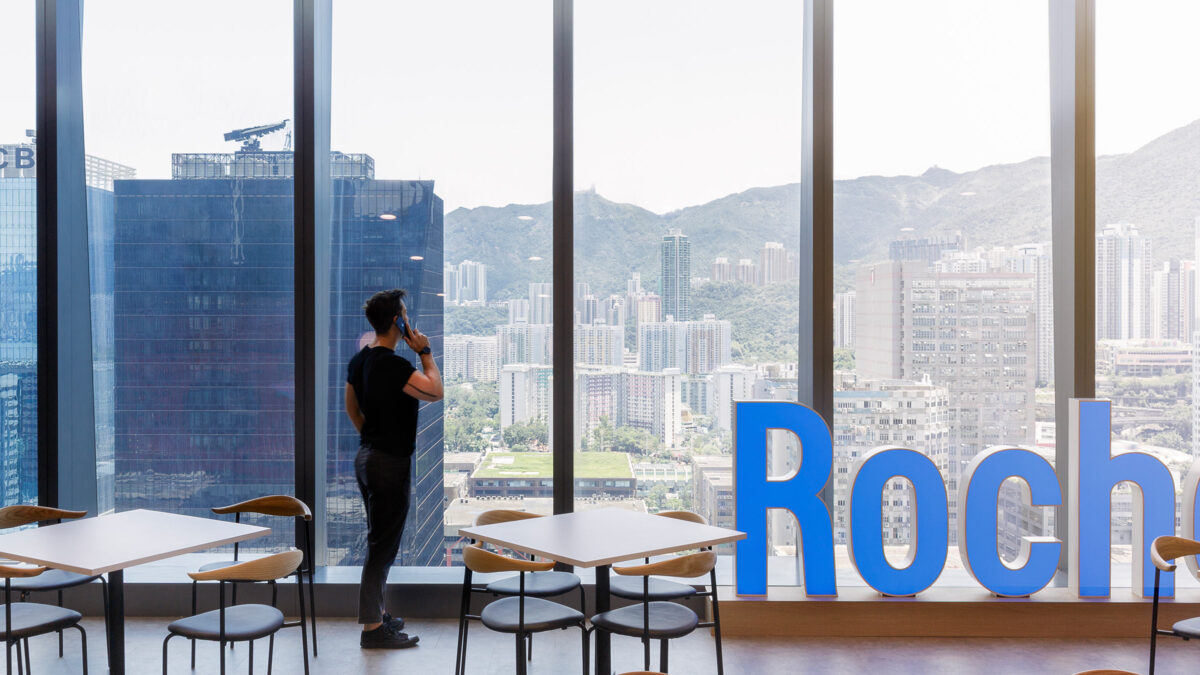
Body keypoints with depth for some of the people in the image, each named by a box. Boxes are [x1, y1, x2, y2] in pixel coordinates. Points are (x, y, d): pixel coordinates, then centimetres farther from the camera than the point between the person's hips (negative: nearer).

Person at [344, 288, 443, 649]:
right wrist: (425, 352, -14)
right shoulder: (394, 365, -22)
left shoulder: (359, 360, 8)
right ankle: (373, 629, 5)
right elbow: (436, 391, -25)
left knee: (380, 541, 19)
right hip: (390, 464, -10)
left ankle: (376, 613, 30)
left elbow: (351, 408, 18)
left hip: (366, 457, 10)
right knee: (382, 546, -2)